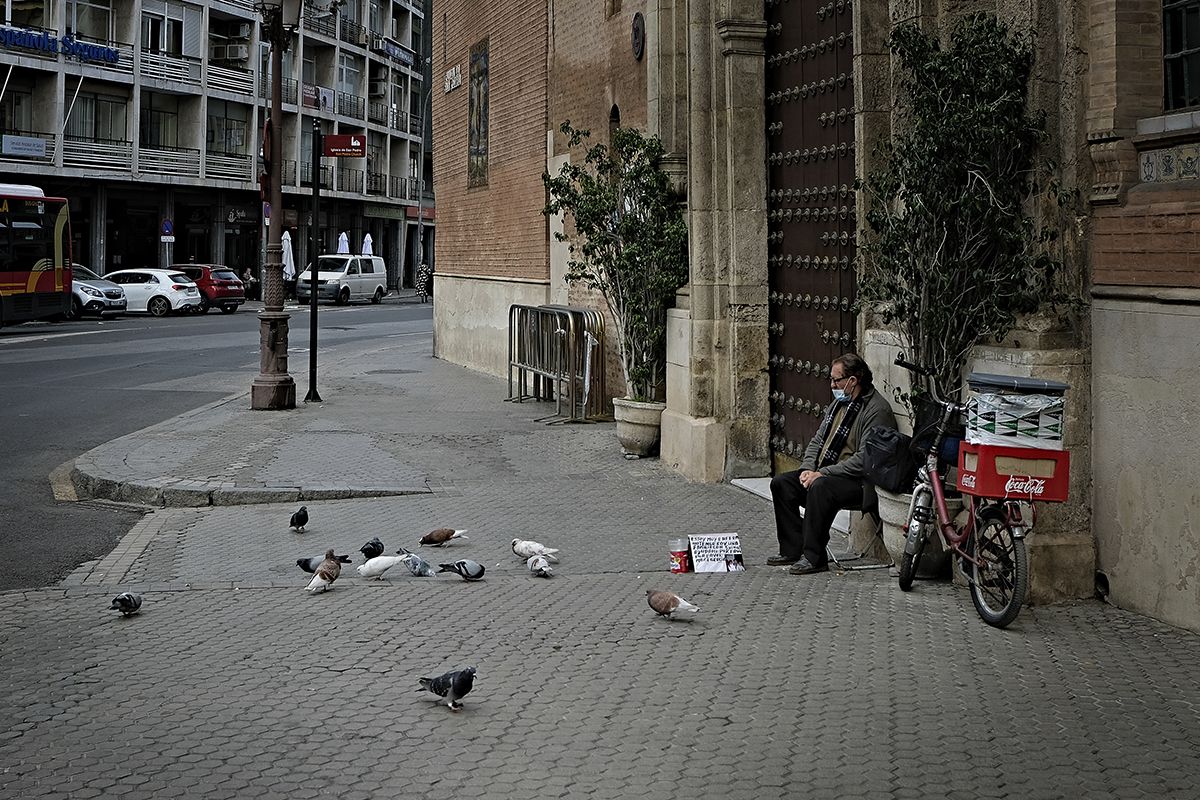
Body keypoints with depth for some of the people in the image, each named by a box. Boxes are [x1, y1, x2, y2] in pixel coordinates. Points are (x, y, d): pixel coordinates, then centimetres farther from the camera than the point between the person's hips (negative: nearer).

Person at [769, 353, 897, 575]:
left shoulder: (877, 409, -16)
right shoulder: (839, 402, 14)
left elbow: (864, 459, -23)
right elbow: (818, 441, 18)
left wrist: (822, 473, -22)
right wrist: (808, 469, -1)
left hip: (859, 482, -9)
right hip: (824, 473, 9)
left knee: (820, 487, -35)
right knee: (780, 483, -4)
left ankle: (814, 557, -27)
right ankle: (792, 550, -1)